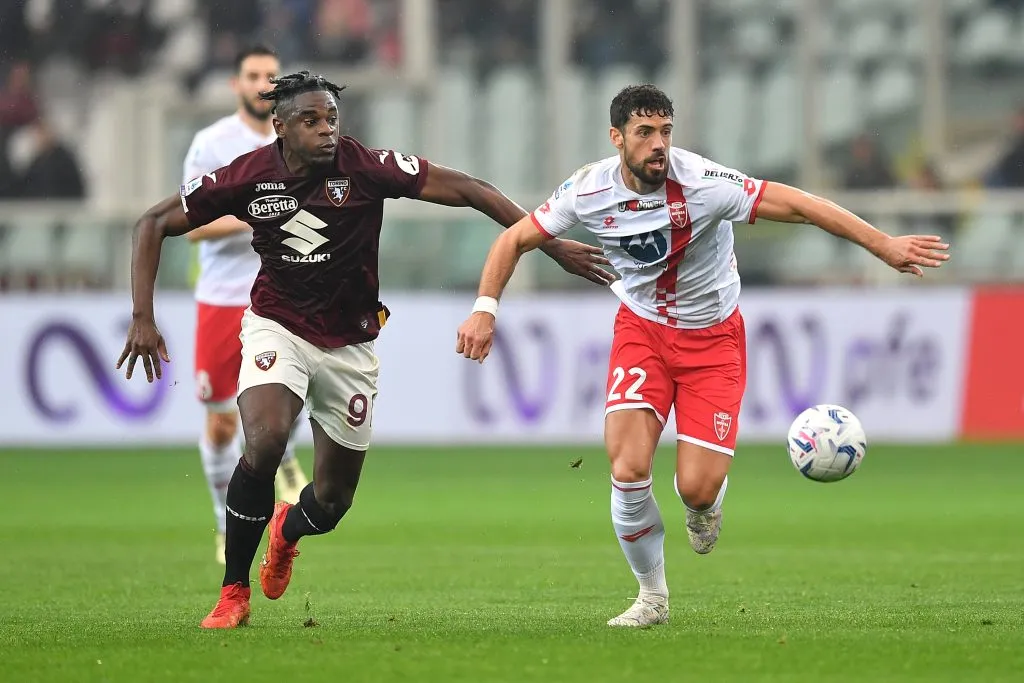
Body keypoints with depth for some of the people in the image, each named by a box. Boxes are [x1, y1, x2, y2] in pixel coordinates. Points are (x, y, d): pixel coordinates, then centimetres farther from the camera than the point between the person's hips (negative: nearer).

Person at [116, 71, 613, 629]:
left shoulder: (366, 168, -17)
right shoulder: (247, 176, -14)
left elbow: (469, 190, -14)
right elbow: (155, 223, -3)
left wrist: (553, 246, -18)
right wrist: (143, 318, -11)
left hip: (349, 345, 1)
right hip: (277, 327, -1)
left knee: (334, 499, 7)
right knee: (265, 441, -30)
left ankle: (287, 530, 48)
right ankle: (234, 592, -13)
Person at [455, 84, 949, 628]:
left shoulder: (703, 183, -25)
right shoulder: (589, 191, -15)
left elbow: (797, 205, -23)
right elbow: (515, 240, -2)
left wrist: (884, 246, -26)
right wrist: (485, 309, -15)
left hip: (713, 338, -2)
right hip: (641, 331, 2)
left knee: (697, 489, -12)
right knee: (628, 470, -17)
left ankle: (705, 503, 30)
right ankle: (652, 596, 6)